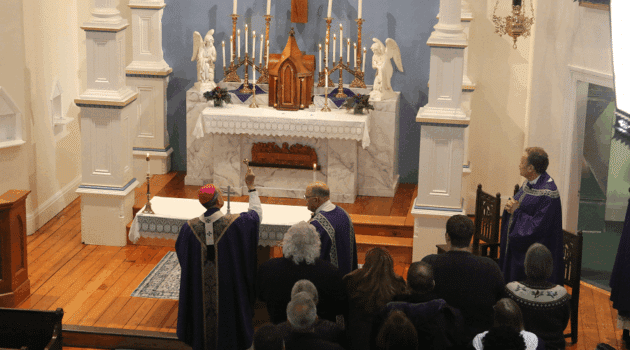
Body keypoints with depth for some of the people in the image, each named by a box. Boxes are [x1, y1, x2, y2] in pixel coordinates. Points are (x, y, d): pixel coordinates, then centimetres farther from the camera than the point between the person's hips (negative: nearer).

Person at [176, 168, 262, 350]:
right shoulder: (235, 223, -16)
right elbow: (257, 213, 3)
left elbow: (180, 249, 7)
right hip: (228, 290, -2)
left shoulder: (190, 227, -11)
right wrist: (251, 186, 11)